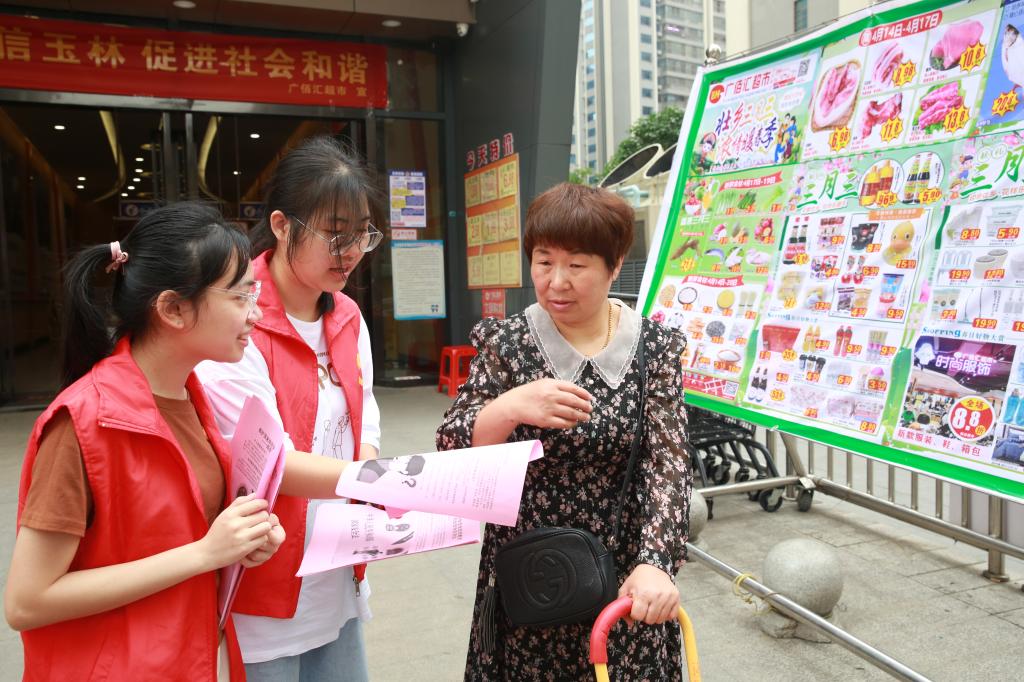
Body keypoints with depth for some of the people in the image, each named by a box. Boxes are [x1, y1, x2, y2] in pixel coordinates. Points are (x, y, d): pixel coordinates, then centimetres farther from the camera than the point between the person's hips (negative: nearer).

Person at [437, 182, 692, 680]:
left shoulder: (655, 347, -5)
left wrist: (655, 564, -25)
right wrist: (509, 407, -28)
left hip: (623, 580, 0)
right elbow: (449, 453, -9)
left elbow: (667, 464, -11)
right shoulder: (505, 342, -6)